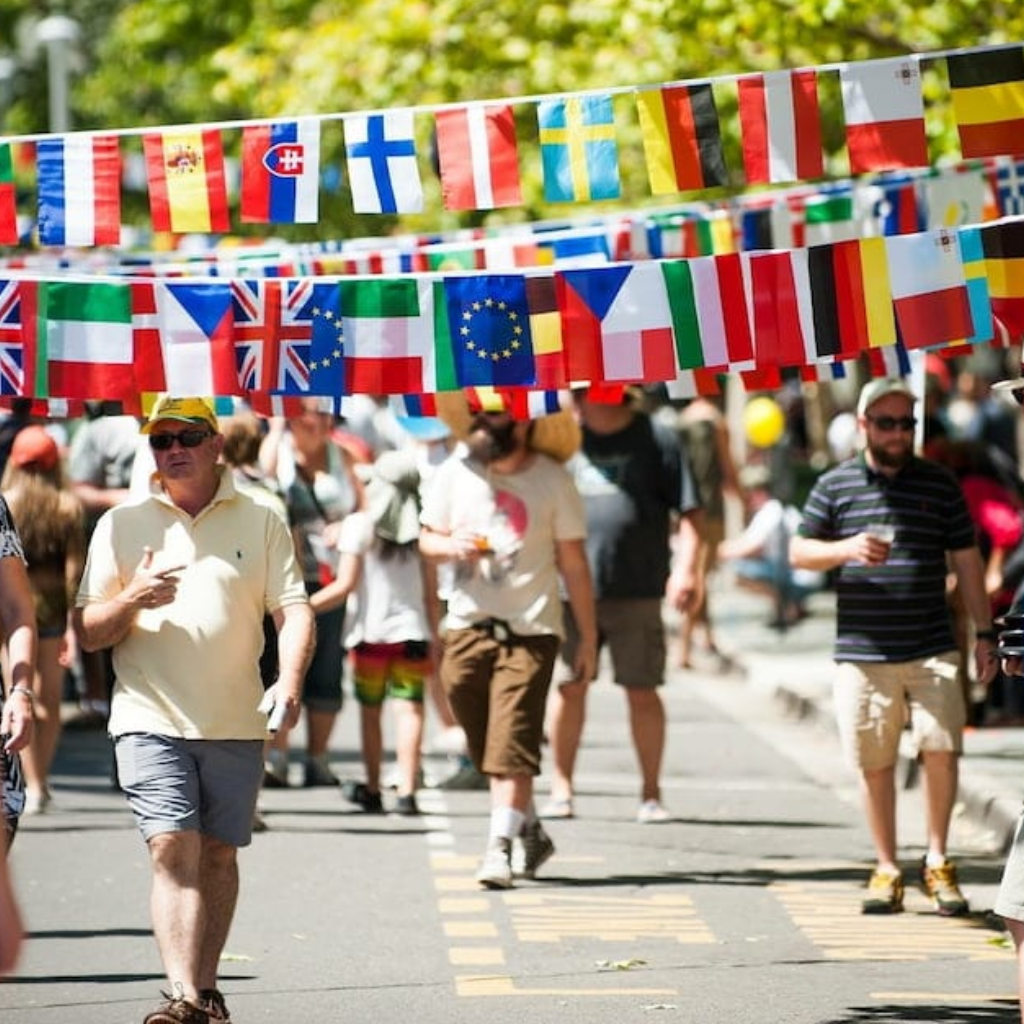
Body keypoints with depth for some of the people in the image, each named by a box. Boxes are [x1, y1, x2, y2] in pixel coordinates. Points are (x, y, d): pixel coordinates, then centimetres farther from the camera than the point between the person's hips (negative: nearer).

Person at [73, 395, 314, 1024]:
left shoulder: (260, 522, 8)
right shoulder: (120, 525, 7)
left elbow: (293, 607, 2)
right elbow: (87, 634, 6)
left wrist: (290, 679, -17)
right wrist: (132, 600, -15)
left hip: (237, 724, 1)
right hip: (150, 720, -1)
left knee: (219, 855, 7)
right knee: (174, 850, -14)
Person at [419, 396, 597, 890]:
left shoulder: (552, 481, -3)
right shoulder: (454, 474, 4)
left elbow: (573, 563, 1)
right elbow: (427, 537, 14)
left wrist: (588, 639, 1)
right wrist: (451, 545, -11)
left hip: (530, 630, -4)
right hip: (467, 626, 4)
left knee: (511, 747, -12)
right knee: (488, 750, 11)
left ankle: (498, 848, -13)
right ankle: (530, 831, 28)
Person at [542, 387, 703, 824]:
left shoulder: (655, 439, 2)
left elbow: (689, 511, 1)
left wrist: (686, 567, -9)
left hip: (637, 591, -2)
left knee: (642, 690, 2)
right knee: (568, 686, 3)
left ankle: (651, 792, 12)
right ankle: (561, 788, 14)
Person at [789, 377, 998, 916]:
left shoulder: (939, 482, 8)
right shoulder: (834, 485, 6)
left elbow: (967, 562, 11)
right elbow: (799, 551, 8)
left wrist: (983, 634, 7)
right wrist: (846, 549, -13)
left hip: (932, 651, 0)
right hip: (861, 653, 0)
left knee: (941, 749, -11)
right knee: (874, 764, 4)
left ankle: (937, 862, 4)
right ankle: (887, 868, 15)